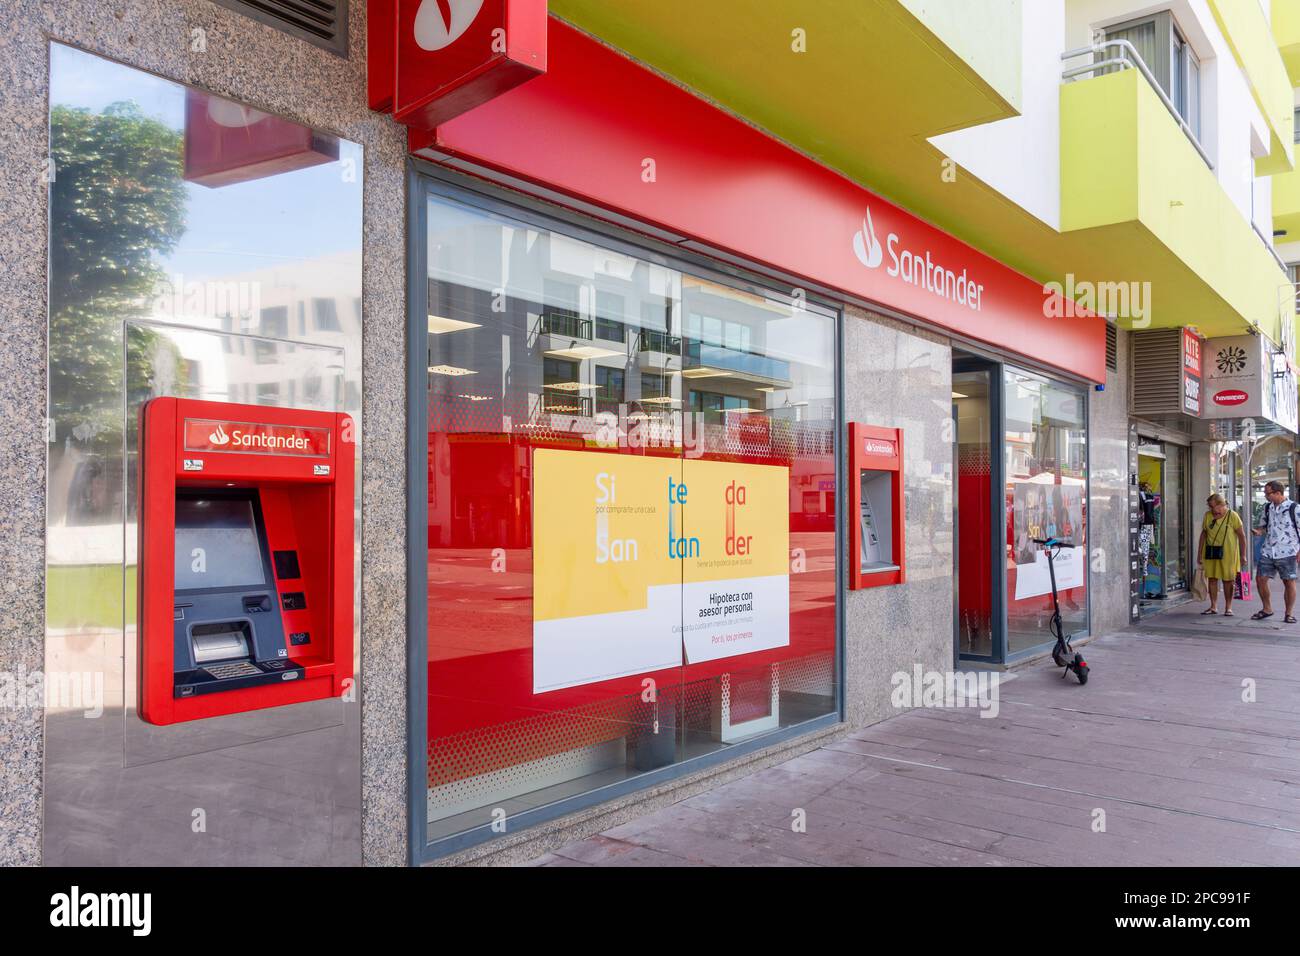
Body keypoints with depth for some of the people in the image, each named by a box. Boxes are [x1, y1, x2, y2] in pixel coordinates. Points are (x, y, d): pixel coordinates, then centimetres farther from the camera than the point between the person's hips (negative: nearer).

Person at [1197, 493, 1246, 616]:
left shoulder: (1232, 516, -6)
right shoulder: (1207, 515, 5)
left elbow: (1241, 536, -2)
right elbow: (1203, 534, 12)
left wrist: (1243, 555, -4)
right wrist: (1199, 554, 10)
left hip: (1227, 553, -3)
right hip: (1210, 553, 3)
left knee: (1227, 580, 3)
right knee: (1212, 578, 6)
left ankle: (1228, 608, 13)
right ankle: (1213, 607, 14)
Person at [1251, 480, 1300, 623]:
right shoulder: (1268, 508, 10)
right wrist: (1259, 531, -3)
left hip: (1286, 552, -5)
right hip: (1268, 551, 5)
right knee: (1260, 579, 3)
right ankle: (1267, 609, 18)